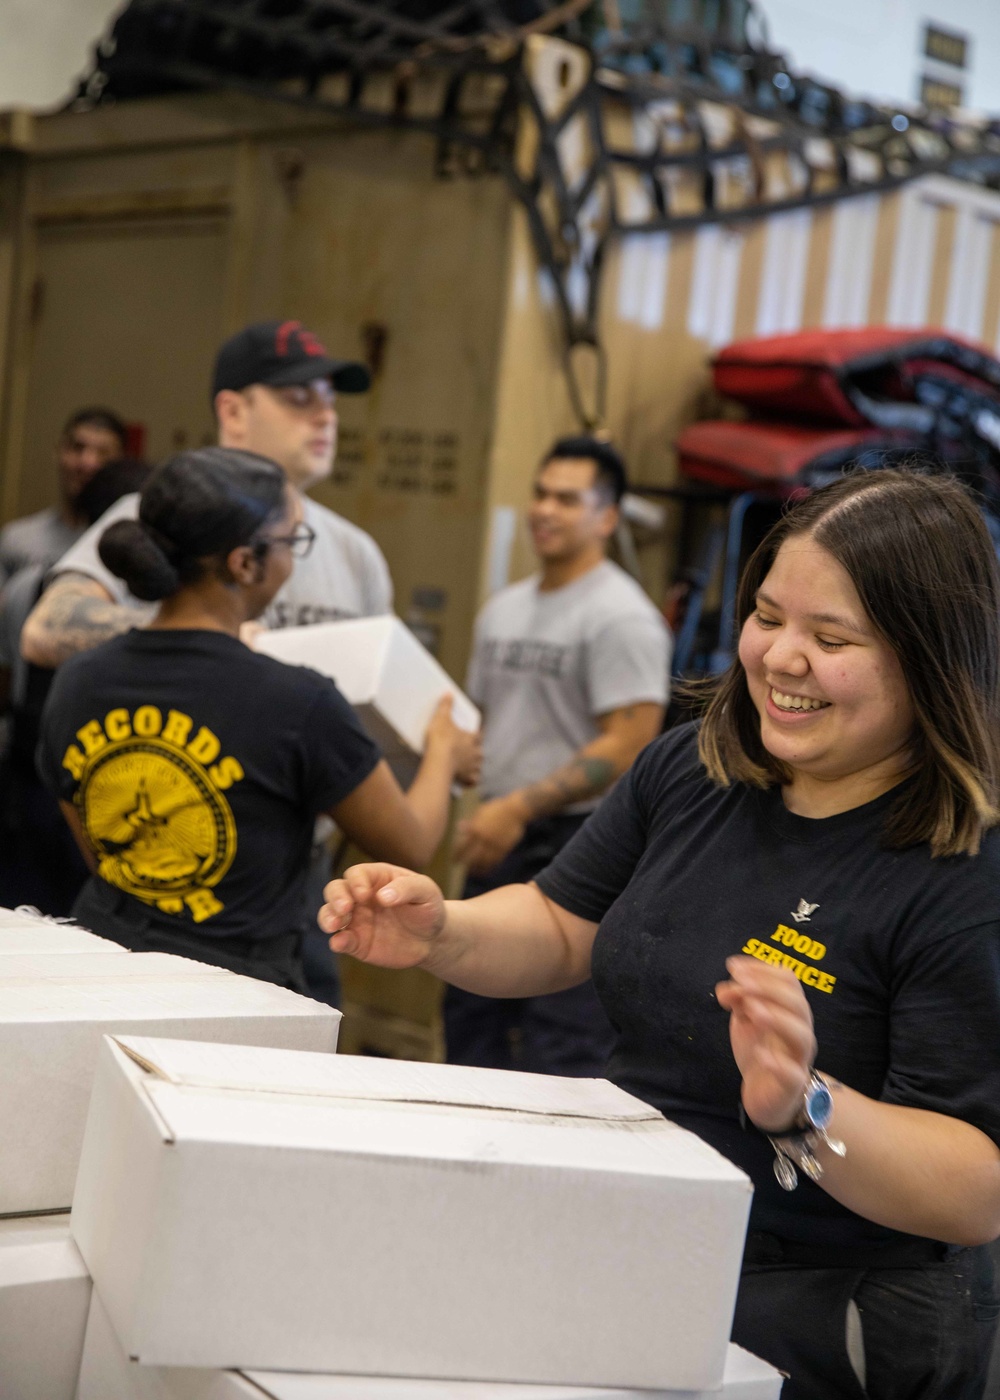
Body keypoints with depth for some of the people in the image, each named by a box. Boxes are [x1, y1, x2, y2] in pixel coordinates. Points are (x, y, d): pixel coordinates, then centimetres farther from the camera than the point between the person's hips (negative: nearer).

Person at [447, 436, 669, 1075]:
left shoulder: (620, 616, -11)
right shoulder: (504, 609, 16)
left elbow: (628, 746, -18)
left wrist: (520, 807, -22)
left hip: (577, 843, -9)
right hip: (501, 840, 9)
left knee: (563, 1049, -9)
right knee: (472, 1024, 14)